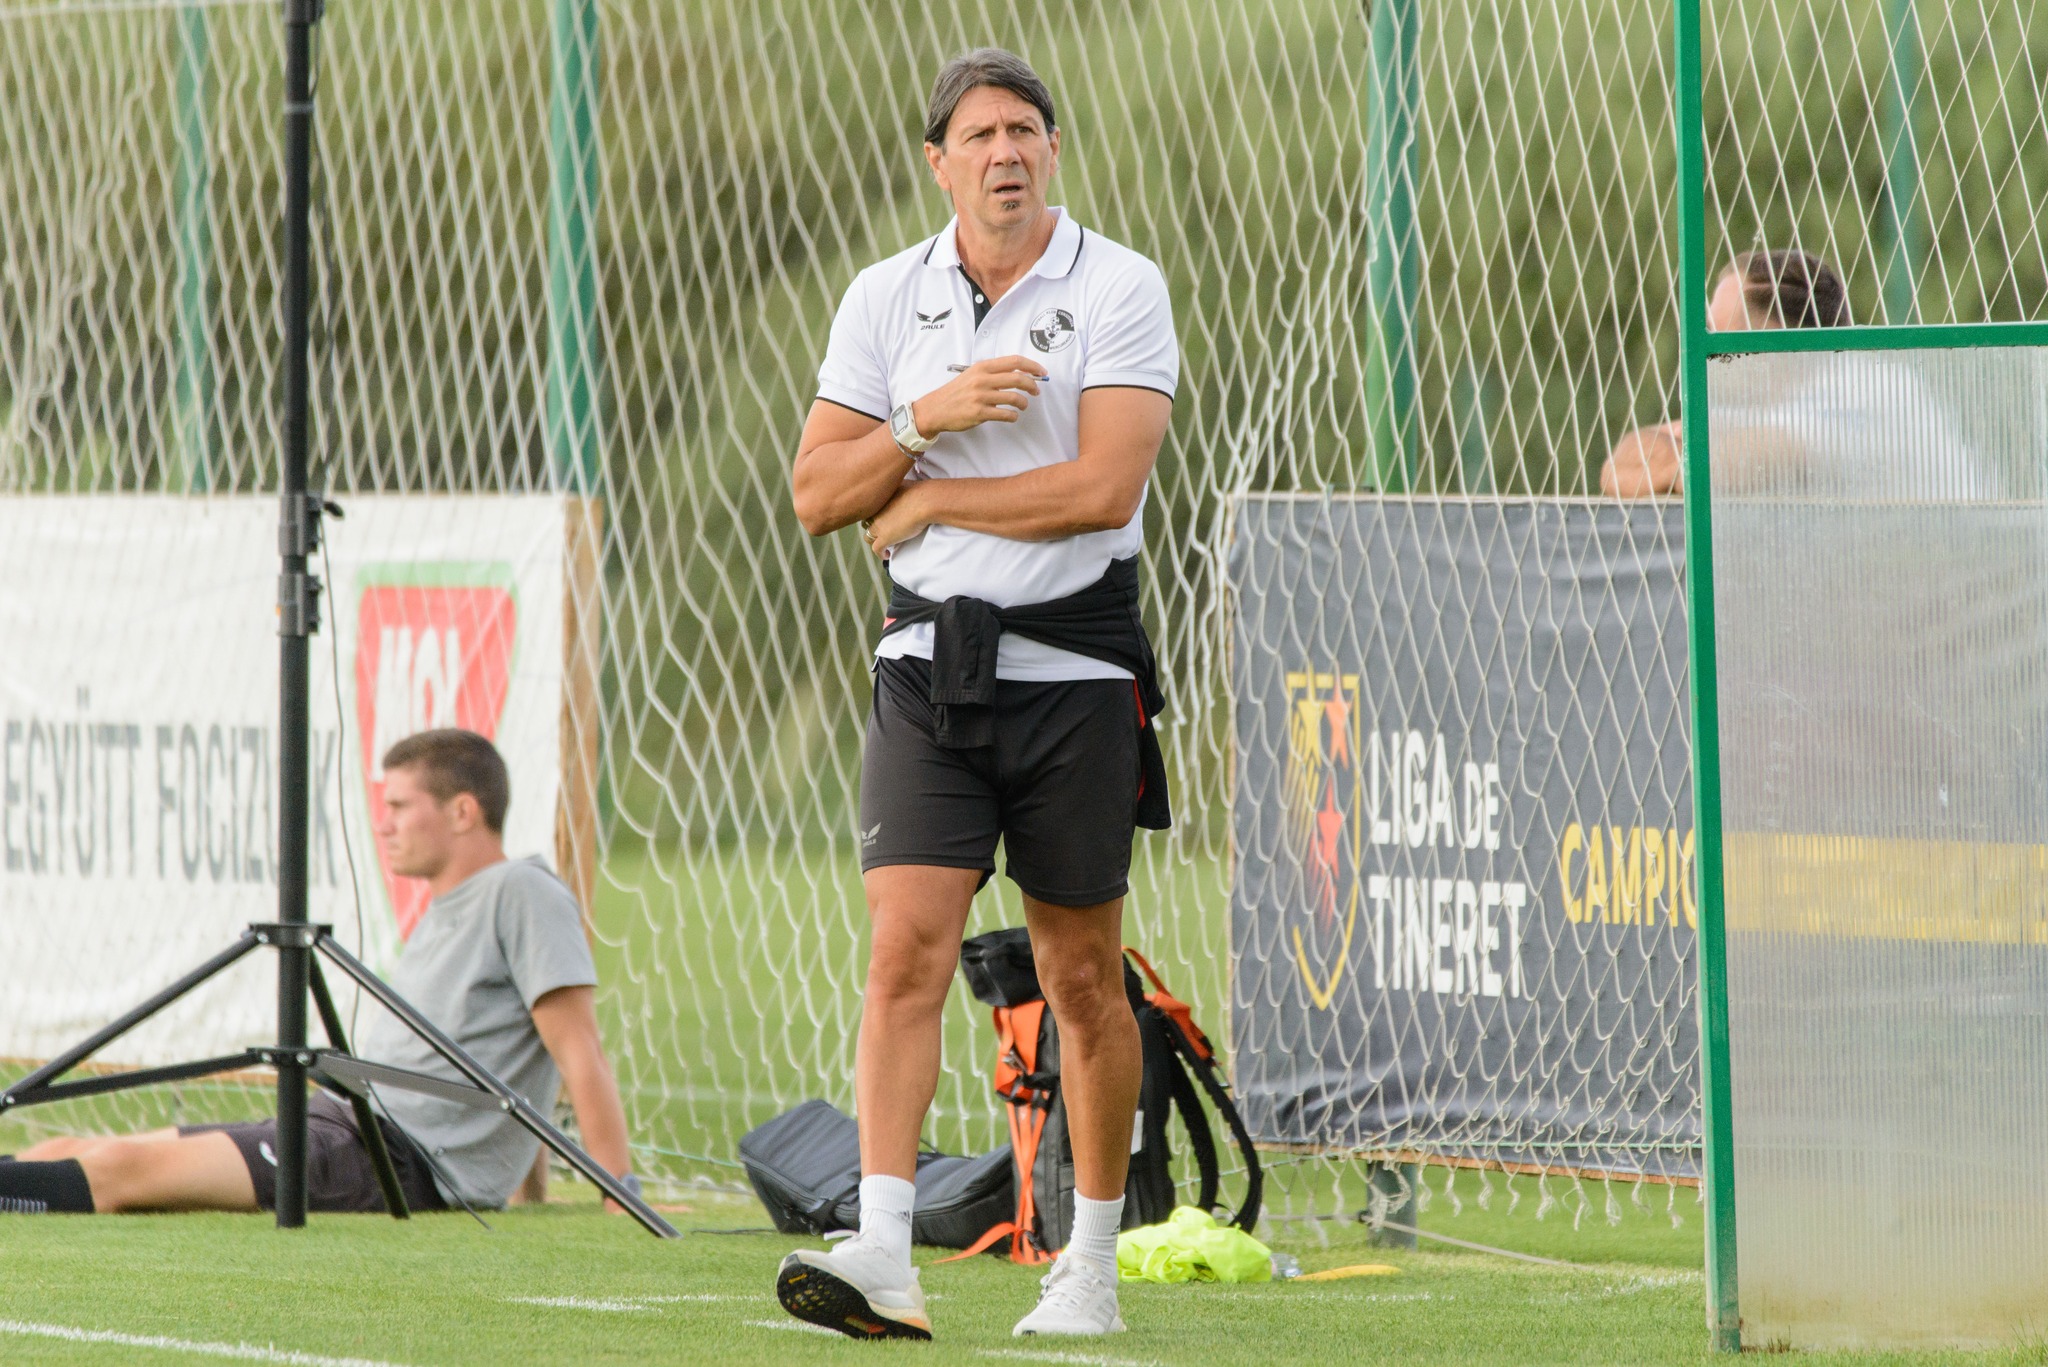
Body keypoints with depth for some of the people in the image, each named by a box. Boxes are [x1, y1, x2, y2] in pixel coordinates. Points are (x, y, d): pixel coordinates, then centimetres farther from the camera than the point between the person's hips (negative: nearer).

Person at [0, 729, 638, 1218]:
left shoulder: (521, 894, -6)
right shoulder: (441, 915, 24)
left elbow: (581, 1059, -11)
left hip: (413, 1164, -9)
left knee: (119, 1168, -22)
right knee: (64, 1156, -1)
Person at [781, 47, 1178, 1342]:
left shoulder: (1120, 288, -5)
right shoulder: (886, 299, 7)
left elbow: (1104, 486, -16)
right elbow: (817, 494, 4)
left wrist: (928, 500, -9)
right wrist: (925, 418, -12)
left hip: (1075, 669, -2)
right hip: (931, 664, 2)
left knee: (1083, 978, 5)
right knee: (908, 946, -12)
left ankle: (1092, 1263, 17)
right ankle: (884, 1258, -20)